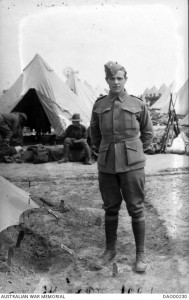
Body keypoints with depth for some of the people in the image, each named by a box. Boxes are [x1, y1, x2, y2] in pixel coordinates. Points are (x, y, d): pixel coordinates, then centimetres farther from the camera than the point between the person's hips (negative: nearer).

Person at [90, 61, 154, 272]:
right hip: (107, 165, 2)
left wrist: (134, 152, 10)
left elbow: (148, 133, 11)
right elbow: (94, 133, 19)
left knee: (136, 209, 3)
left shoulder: (137, 105, 0)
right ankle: (110, 250, 28)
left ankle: (140, 254, 18)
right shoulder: (99, 105, 5)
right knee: (110, 208, 12)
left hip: (131, 164, -2)